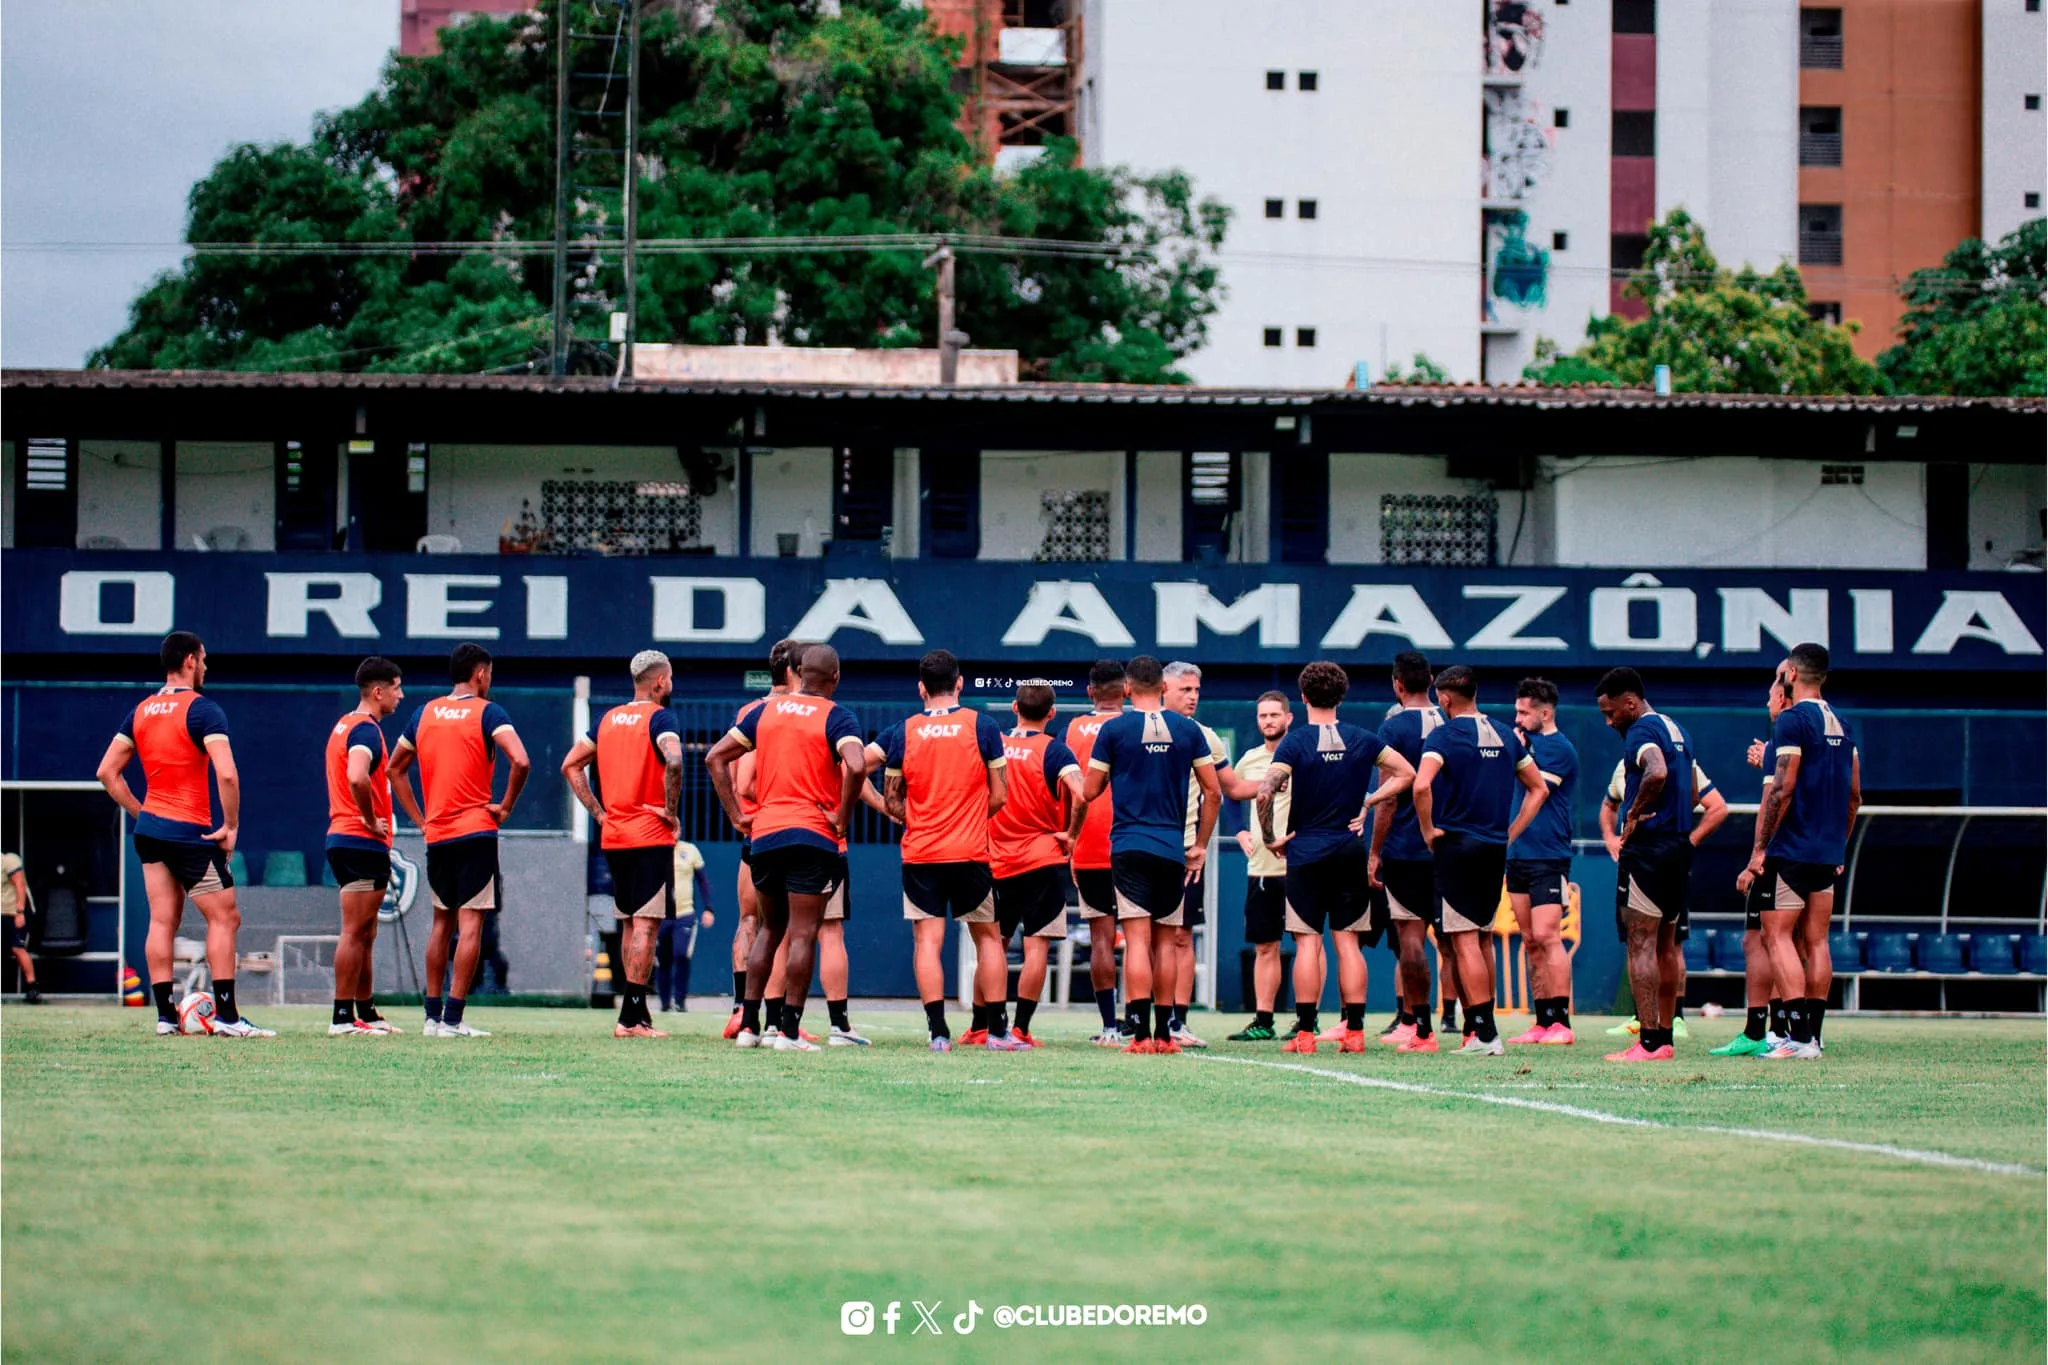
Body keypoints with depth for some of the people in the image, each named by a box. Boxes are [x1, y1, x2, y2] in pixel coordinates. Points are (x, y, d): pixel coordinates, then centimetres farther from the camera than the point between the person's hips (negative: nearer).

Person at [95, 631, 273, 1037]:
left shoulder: (141, 711, 9)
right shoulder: (203, 709, -12)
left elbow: (107, 771, 11)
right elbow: (227, 774, -23)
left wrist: (140, 812, 14)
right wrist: (231, 826, -12)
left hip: (150, 831, 7)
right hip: (190, 834, -7)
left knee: (162, 921, 7)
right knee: (224, 917, -1)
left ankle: (165, 1015, 4)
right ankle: (225, 1016, -6)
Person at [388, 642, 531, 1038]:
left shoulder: (424, 714, 11)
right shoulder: (487, 712, -6)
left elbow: (395, 768, 20)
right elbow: (520, 761, -20)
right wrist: (505, 807, -7)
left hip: (436, 835, 5)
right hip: (476, 831, -5)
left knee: (441, 922, 15)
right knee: (471, 923, -5)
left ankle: (432, 1014, 15)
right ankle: (453, 1018, -10)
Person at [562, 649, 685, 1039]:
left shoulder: (608, 719, 13)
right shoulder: (660, 717, -8)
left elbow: (571, 765, 14)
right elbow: (673, 761, -27)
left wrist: (598, 812, 11)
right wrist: (672, 811, -14)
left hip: (612, 837, 7)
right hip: (650, 837, -7)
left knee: (629, 924, 14)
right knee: (646, 924, -7)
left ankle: (637, 1012, 18)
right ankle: (631, 1018, -12)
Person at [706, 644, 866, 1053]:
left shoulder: (766, 711, 11)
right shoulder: (836, 717, -5)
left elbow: (716, 757, 10)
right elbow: (856, 765, -24)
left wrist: (736, 815, 10)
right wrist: (842, 818, -11)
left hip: (763, 835, 5)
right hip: (813, 836, -5)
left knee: (769, 928, 18)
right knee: (803, 934, -2)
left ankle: (748, 1024, 15)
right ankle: (788, 1030, -5)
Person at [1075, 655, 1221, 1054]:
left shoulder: (1113, 730, -2)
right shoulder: (1188, 730, 5)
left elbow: (1089, 792, 0)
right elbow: (1213, 792, 6)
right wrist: (1200, 845, 15)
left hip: (1129, 846, -2)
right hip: (1173, 849, 2)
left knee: (1138, 939, -6)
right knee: (1165, 940, 9)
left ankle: (1140, 1032, -14)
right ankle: (1164, 1033, 9)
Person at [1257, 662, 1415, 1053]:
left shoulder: (1296, 743, -8)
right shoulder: (1361, 739, 3)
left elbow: (1265, 791, -19)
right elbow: (1405, 774, 10)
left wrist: (1269, 837, -7)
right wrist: (1367, 803, 7)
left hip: (1306, 855, -3)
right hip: (1350, 852, 3)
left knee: (1308, 943, -2)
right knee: (1348, 942, 5)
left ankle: (1305, 1033, -6)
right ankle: (1355, 1032, 2)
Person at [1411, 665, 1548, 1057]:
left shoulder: (1444, 734, -9)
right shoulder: (1506, 736, 10)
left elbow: (1421, 785, -24)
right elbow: (1539, 789, 16)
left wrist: (1428, 831, -11)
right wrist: (1510, 833, 15)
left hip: (1456, 846, -6)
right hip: (1495, 849, 6)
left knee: (1464, 942, -5)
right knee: (1482, 938, 16)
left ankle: (1484, 1034, -10)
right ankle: (1482, 1023, 19)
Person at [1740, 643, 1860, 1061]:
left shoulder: (1791, 721, -12)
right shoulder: (1840, 724, 14)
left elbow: (1782, 790, -18)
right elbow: (1855, 795, 18)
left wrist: (1759, 851, -16)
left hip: (1790, 850, -8)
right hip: (1827, 853, 8)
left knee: (1777, 936, -6)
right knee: (1816, 941, 9)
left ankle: (1799, 1037, -14)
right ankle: (1813, 1035, 9)